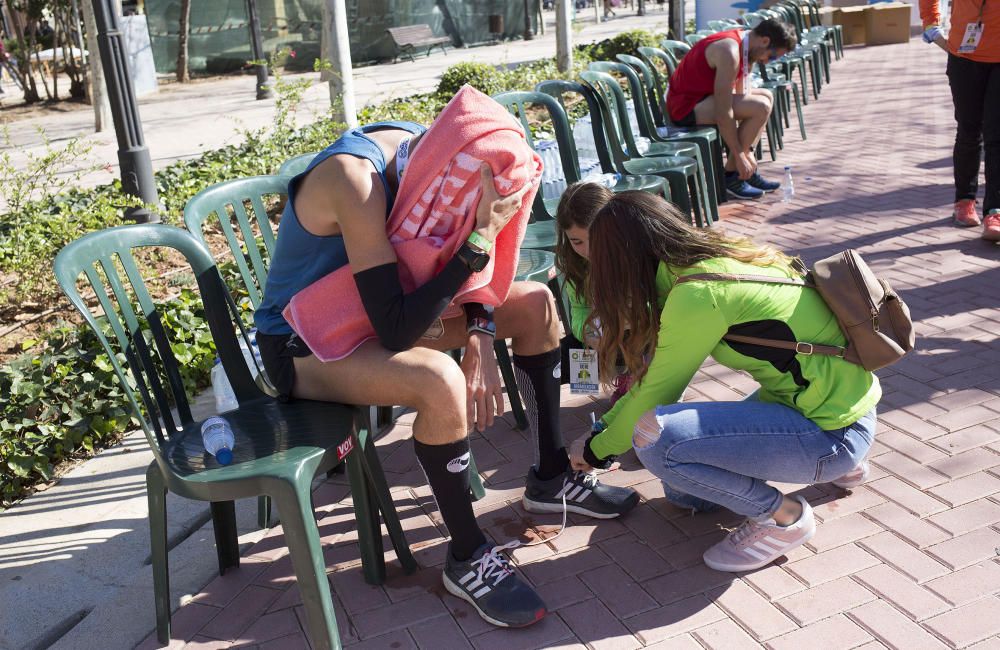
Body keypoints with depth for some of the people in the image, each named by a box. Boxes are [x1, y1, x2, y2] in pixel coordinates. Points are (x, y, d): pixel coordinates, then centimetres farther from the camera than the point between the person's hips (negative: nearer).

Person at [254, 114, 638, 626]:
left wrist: (480, 338, -15)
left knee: (534, 302, 2)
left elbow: (466, 269, 2)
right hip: (304, 345, -8)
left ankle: (550, 479, 13)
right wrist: (476, 244, -36)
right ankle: (467, 559, -13)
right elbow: (395, 331, -35)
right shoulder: (356, 178, -33)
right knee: (441, 382, -37)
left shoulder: (421, 146, -9)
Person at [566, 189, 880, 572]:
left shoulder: (697, 293, -23)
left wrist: (595, 450, 3)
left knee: (654, 435, -24)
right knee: (683, 490, 16)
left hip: (834, 433, -10)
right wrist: (603, 429, 17)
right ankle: (838, 468, 22)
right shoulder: (720, 257, 5)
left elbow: (653, 395, -13)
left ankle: (781, 516, -3)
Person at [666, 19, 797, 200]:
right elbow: (723, 113, -28)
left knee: (766, 96, 17)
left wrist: (747, 151, 1)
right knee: (761, 107, -21)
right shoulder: (730, 51, -26)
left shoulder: (747, 44, 4)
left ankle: (747, 172, 14)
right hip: (686, 105, -10)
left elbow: (743, 94, 6)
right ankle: (731, 176, -9)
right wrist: (740, 155, -20)